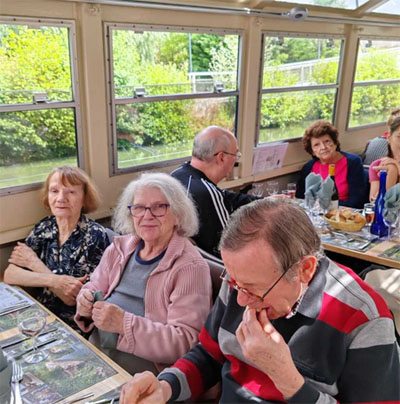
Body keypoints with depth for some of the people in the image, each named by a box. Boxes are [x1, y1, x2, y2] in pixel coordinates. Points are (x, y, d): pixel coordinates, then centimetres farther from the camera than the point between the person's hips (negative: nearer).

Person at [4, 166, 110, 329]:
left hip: (72, 327, -5)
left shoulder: (95, 235, -14)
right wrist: (53, 280, -22)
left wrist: (34, 263, -9)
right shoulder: (43, 228, 2)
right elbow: (9, 274, -7)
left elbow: (73, 298, -17)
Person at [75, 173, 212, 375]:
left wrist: (124, 323, -26)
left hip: (142, 363, -6)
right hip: (95, 349, 6)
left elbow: (185, 341, -19)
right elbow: (94, 288, 17)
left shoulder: (191, 267, -14)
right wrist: (86, 304, -7)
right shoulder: (120, 248, 7)